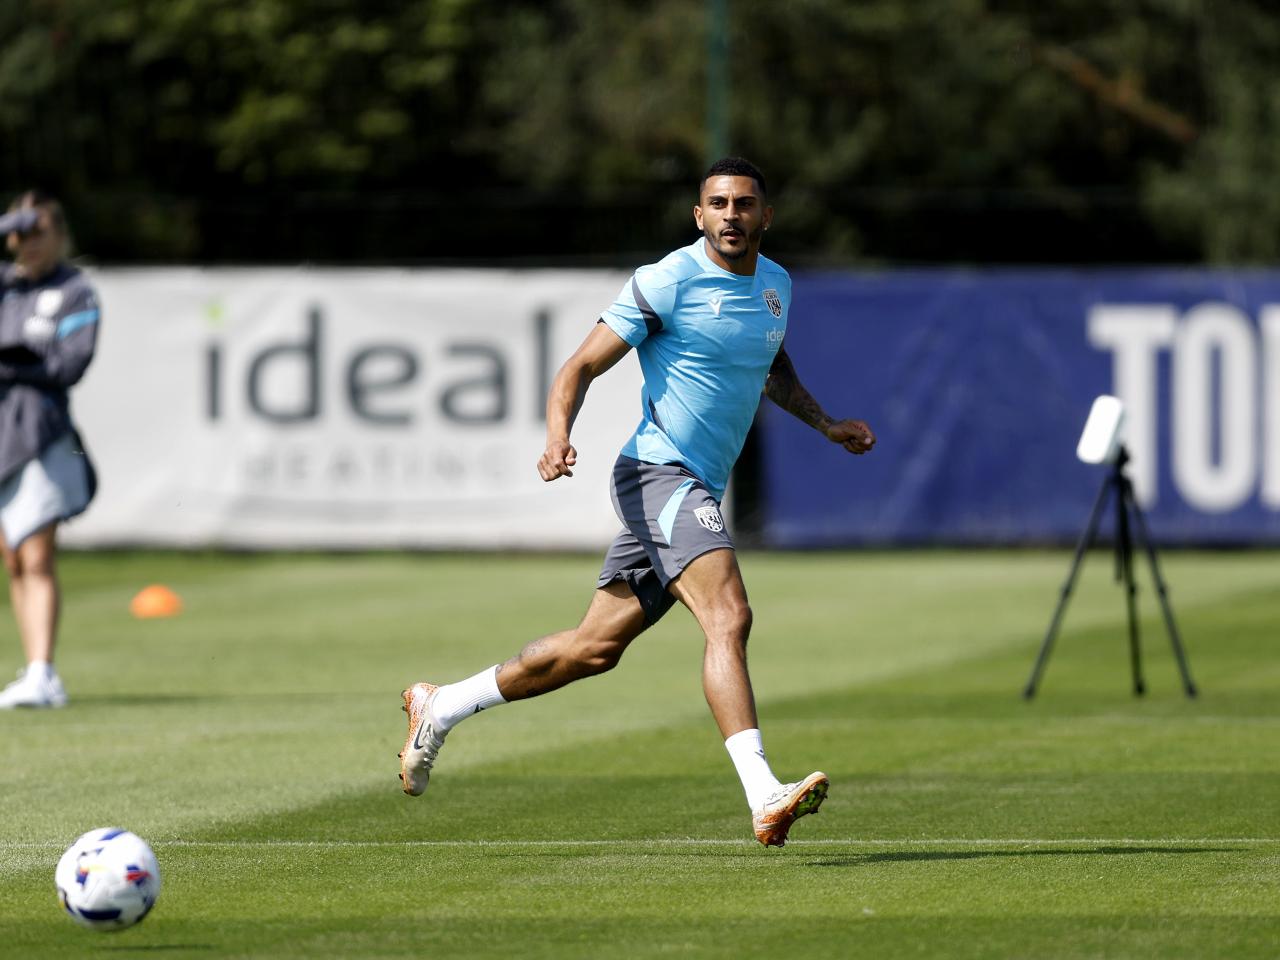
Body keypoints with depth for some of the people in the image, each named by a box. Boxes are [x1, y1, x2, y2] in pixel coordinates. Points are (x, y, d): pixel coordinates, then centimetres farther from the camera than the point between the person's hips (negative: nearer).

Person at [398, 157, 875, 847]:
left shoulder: (774, 285, 13)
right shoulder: (667, 282, -11)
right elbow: (581, 367, -10)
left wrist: (823, 422, 22)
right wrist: (558, 435, -26)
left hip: (698, 492, 8)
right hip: (660, 473, -8)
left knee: (594, 648, 13)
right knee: (729, 616, -27)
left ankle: (440, 708, 29)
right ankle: (763, 797, -37)